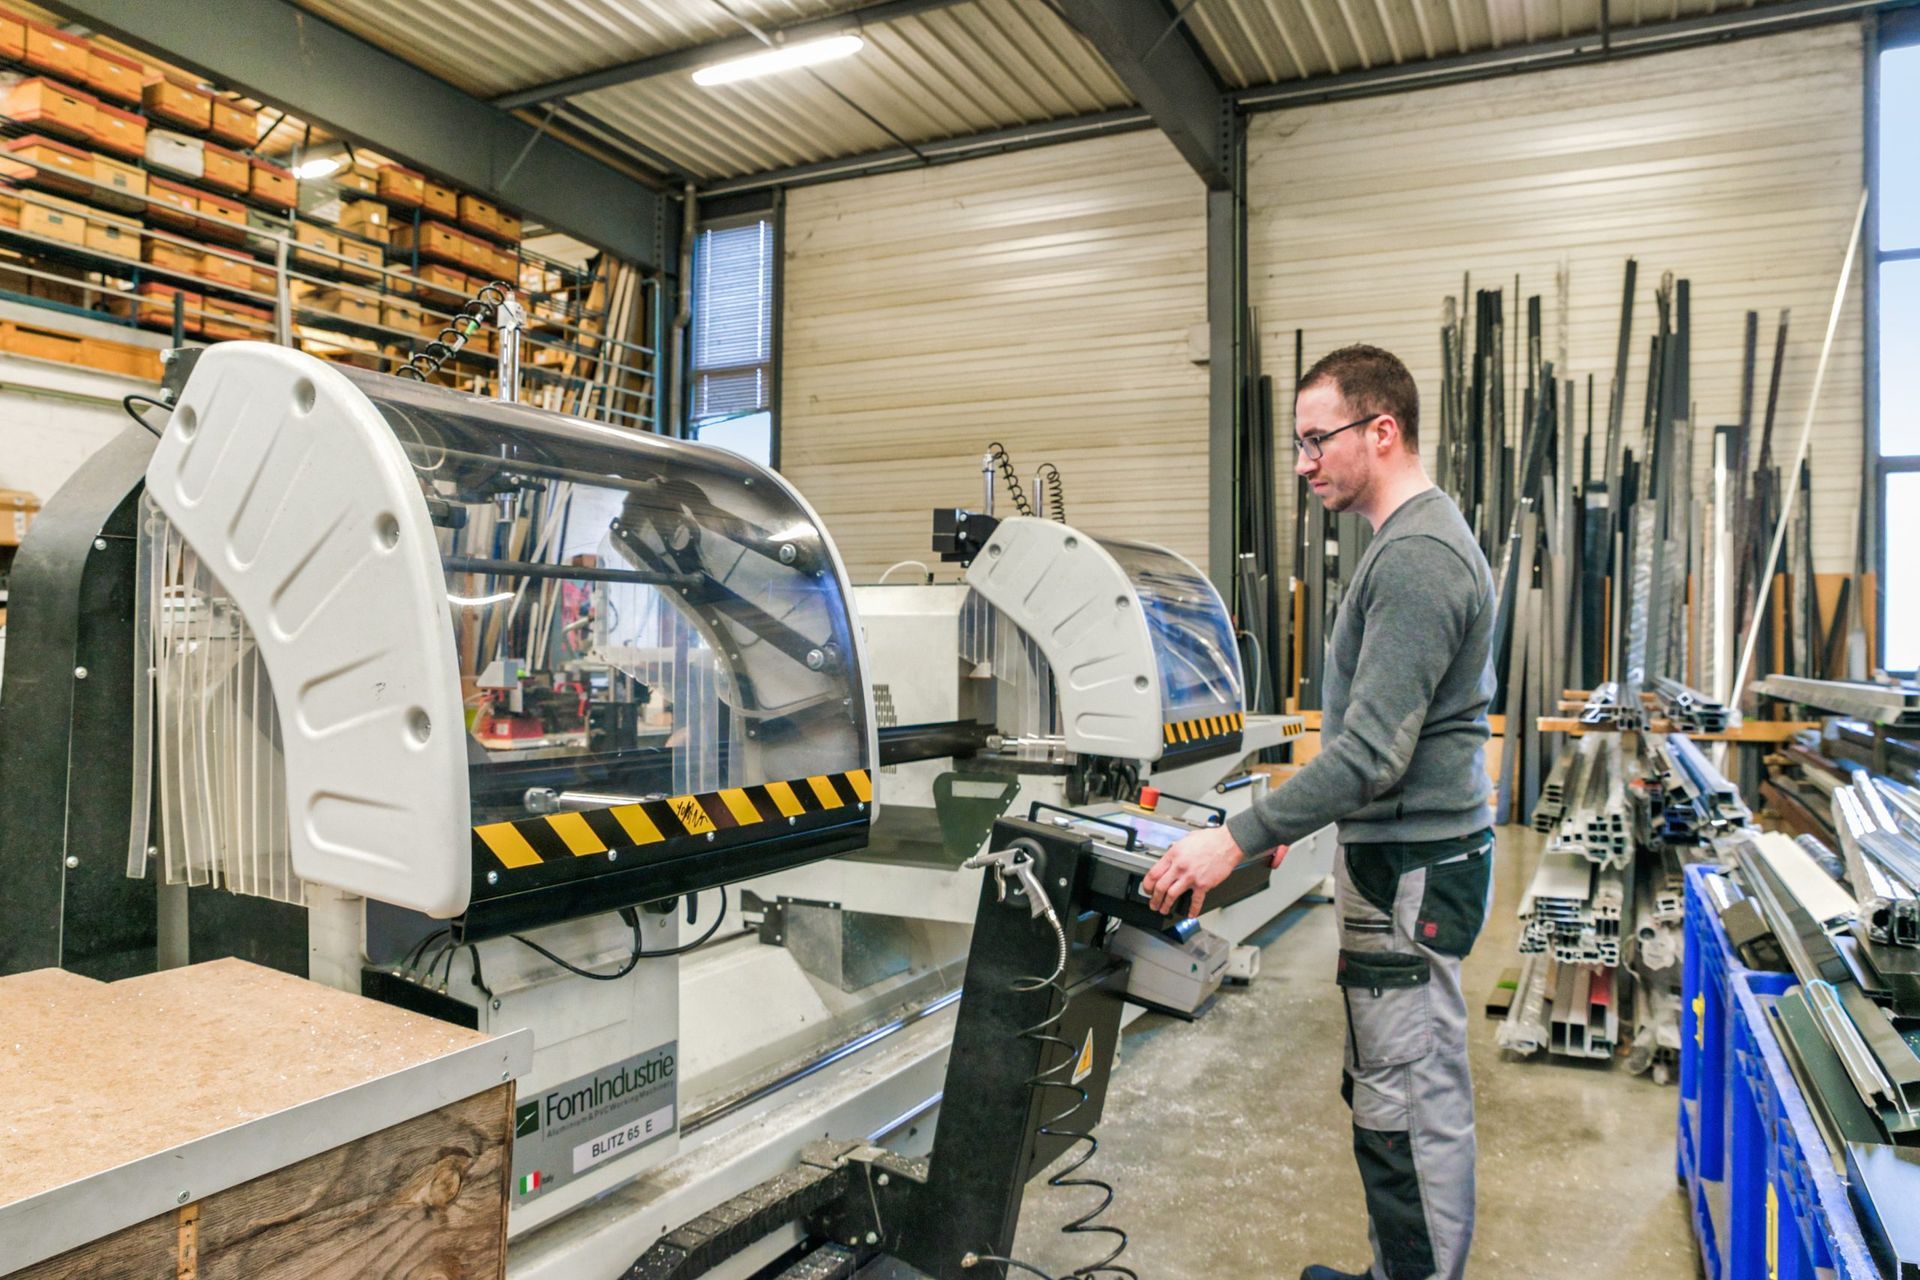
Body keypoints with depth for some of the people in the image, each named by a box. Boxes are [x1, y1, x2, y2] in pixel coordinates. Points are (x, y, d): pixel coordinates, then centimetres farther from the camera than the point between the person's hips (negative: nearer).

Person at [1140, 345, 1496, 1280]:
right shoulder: (1417, 538, 14)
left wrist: (1239, 839, -23)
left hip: (1410, 868, -10)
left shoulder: (1416, 558, -19)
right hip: (1399, 852, 10)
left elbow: (1372, 753, -25)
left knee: (1410, 1104, 1)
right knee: (1387, 1089, 19)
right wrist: (1286, 819, 18)